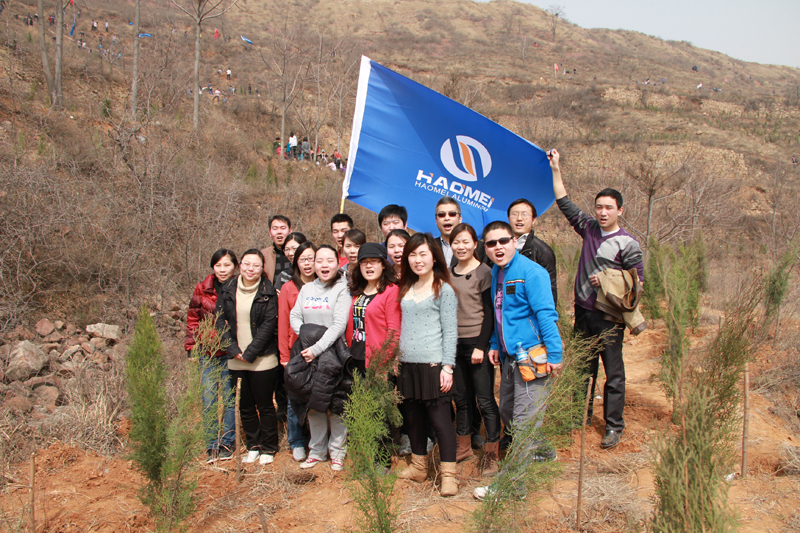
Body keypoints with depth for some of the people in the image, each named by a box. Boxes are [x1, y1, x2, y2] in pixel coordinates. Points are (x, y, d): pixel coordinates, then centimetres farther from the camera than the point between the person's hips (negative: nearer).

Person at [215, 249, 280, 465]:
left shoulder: (268, 292, -6)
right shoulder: (227, 289, 4)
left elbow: (269, 324, -10)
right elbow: (220, 320, 3)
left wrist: (250, 352, -14)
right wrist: (233, 349, -8)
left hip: (262, 360, -3)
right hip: (236, 360, 4)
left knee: (265, 405, 6)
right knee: (245, 406, 13)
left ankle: (268, 449, 21)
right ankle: (253, 446, 28)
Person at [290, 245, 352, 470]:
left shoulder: (342, 289, -5)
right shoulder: (306, 289, 11)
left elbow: (339, 325, -14)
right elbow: (294, 317, 7)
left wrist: (317, 348, -19)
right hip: (308, 355, 5)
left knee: (335, 404, 1)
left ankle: (337, 452, 16)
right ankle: (317, 450, 24)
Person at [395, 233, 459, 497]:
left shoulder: (444, 290, -3)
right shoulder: (406, 289, 14)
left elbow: (450, 332, -6)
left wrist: (448, 367, -12)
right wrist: (396, 359, 13)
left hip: (433, 364, -6)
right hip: (408, 364, 6)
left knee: (440, 419, -3)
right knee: (414, 418, 14)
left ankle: (448, 475, 5)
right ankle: (418, 467, 28)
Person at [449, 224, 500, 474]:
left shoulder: (483, 273, -7)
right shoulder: (448, 273, 10)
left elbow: (489, 313, -9)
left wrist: (481, 346, -15)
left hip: (478, 343, -6)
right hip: (455, 343, 6)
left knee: (485, 399, -1)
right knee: (461, 397, 14)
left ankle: (491, 453, 9)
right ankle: (463, 446, 28)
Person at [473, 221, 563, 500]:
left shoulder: (530, 272, -15)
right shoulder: (495, 274, 10)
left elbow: (546, 314, -19)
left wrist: (554, 354, -22)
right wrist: (495, 344, 16)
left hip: (533, 356, -9)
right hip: (509, 356, 9)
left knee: (524, 420, -4)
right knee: (507, 411, 18)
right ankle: (543, 451, 40)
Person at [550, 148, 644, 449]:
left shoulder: (627, 244, -6)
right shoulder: (589, 229, 8)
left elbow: (637, 282, -4)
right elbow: (564, 202, 14)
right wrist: (556, 169, 13)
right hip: (583, 311, 5)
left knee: (613, 371, 2)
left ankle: (614, 426, 11)